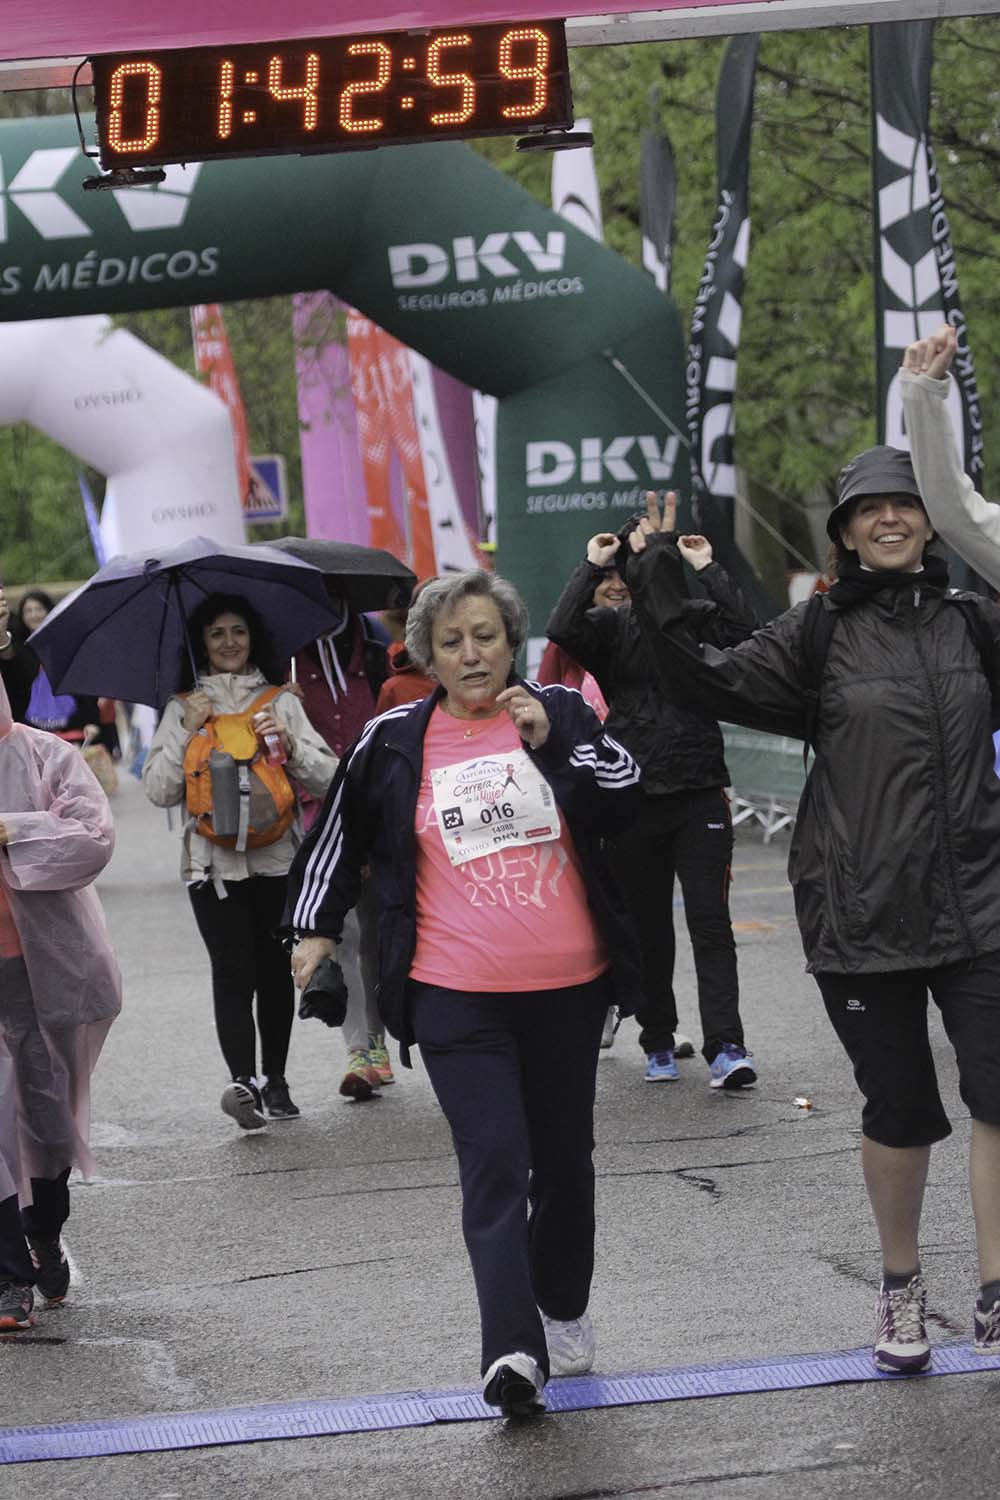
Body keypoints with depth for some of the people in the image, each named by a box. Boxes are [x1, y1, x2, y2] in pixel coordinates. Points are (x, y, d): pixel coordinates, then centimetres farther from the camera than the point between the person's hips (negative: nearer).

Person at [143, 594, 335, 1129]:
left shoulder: (281, 703, 12)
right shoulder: (184, 708, 10)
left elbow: (326, 779, 5)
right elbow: (160, 790, 3)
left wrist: (290, 743, -11)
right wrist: (189, 732, -5)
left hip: (279, 858, 2)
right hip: (214, 860, -2)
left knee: (275, 969, 4)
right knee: (233, 971, -13)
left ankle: (275, 1080, 13)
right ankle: (243, 1080, -21)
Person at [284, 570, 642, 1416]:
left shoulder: (562, 714, 4)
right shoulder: (394, 743, 4)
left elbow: (625, 800, -6)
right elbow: (341, 836, 18)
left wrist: (552, 740, -16)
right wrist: (316, 925, 18)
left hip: (567, 986, 2)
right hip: (457, 995, -2)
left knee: (565, 1158, 14)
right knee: (494, 1165, -13)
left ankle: (564, 1313, 33)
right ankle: (515, 1351, -21)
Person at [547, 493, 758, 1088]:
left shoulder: (698, 619, 4)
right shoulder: (612, 626, 5)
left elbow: (742, 630, -17)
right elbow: (563, 631, -15)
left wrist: (707, 569, -13)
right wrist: (591, 568, -12)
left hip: (700, 797, -1)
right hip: (634, 797, 1)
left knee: (710, 923, -10)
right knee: (648, 928, 10)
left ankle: (726, 1047, -16)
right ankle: (659, 1042, 22)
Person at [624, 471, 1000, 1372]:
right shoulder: (820, 634, 0)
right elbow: (718, 684, -9)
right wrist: (661, 605, -18)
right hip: (863, 915, -1)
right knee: (898, 1111, 8)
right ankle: (902, 1288, 27)